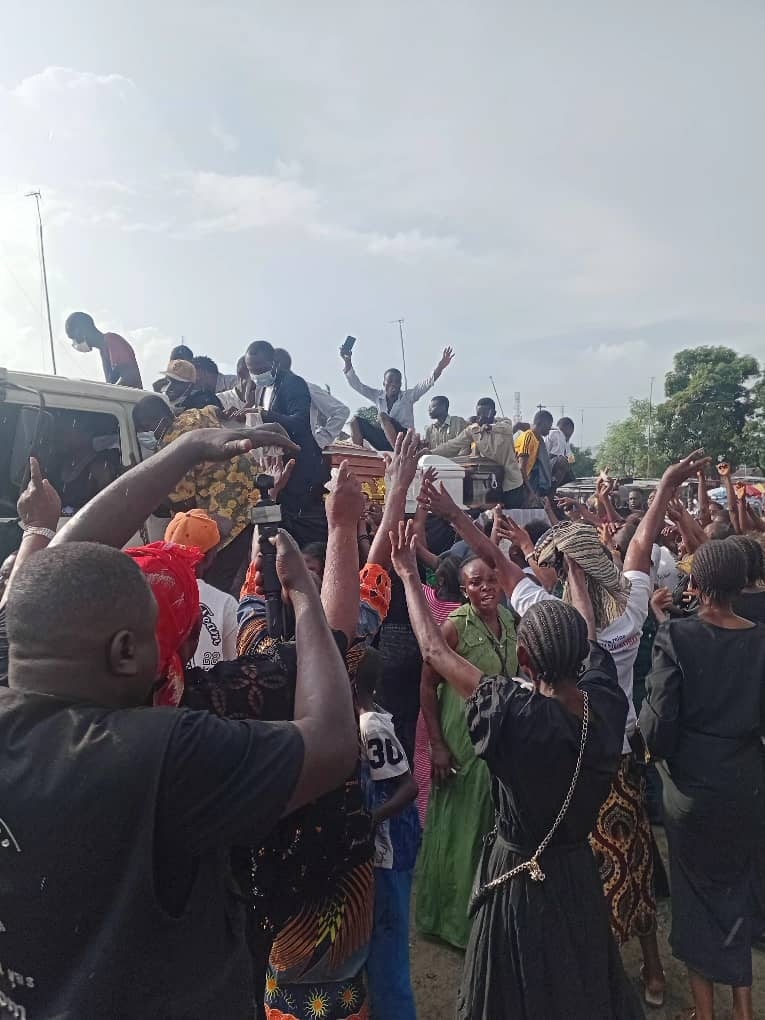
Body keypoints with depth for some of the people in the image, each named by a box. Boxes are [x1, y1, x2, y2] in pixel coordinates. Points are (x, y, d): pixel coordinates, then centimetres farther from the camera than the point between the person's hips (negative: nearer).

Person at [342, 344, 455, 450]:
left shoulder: (408, 396, 5)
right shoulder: (378, 396, 14)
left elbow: (427, 383, -8)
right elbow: (357, 385, 14)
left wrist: (440, 366, -24)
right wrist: (348, 363, 4)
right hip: (384, 442, 4)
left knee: (383, 416, -29)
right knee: (356, 420, -9)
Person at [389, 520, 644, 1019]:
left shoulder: (514, 712, -31)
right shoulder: (605, 703, -17)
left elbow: (435, 650, -22)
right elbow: (588, 636, 2)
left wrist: (409, 575, -12)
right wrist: (575, 565, 15)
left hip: (519, 876, -4)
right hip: (580, 873, 5)